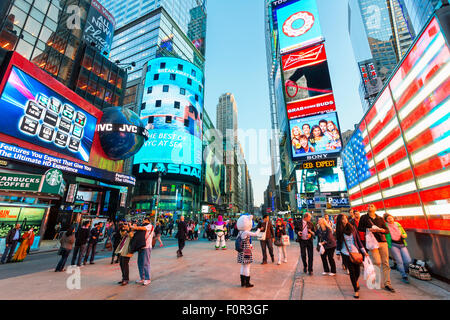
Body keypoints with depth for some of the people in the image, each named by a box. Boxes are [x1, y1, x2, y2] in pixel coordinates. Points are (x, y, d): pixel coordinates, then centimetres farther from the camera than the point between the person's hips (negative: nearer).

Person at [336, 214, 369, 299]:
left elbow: (358, 240, 5)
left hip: (356, 252, 2)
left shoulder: (352, 227, 1)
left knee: (357, 270, 5)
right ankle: (356, 290, 15)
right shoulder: (339, 231, -1)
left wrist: (363, 251, 3)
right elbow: (338, 242, 4)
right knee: (352, 271, -1)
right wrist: (338, 253, 4)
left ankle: (355, 281, 38)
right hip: (346, 254, -1)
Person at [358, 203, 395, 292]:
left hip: (383, 241, 3)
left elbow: (387, 230, 11)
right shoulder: (364, 218, 4)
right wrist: (368, 229, -12)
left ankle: (387, 284, 12)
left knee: (386, 263, 2)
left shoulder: (380, 219, 11)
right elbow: (359, 228, 3)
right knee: (377, 262, -10)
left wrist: (382, 230, -11)